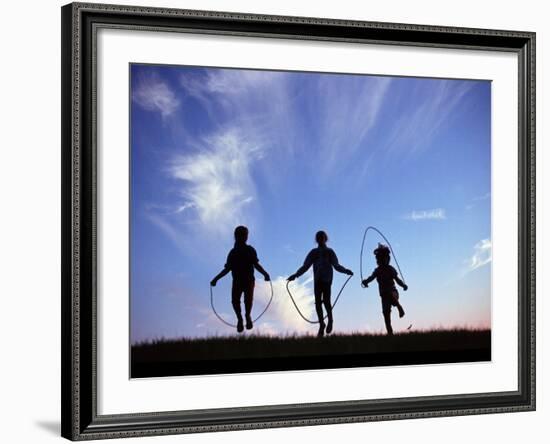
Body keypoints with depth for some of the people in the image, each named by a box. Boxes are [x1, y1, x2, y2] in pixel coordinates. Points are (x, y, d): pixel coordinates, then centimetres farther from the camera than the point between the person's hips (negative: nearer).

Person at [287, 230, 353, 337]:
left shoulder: (330, 252, 7)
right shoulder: (314, 253, 13)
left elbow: (336, 266, 2)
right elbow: (305, 267, 13)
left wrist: (346, 271, -16)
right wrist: (295, 275, 3)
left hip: (327, 280, -3)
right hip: (317, 280, 3)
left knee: (326, 301, -16)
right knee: (318, 303, -4)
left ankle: (330, 320, 7)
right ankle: (321, 324, 6)